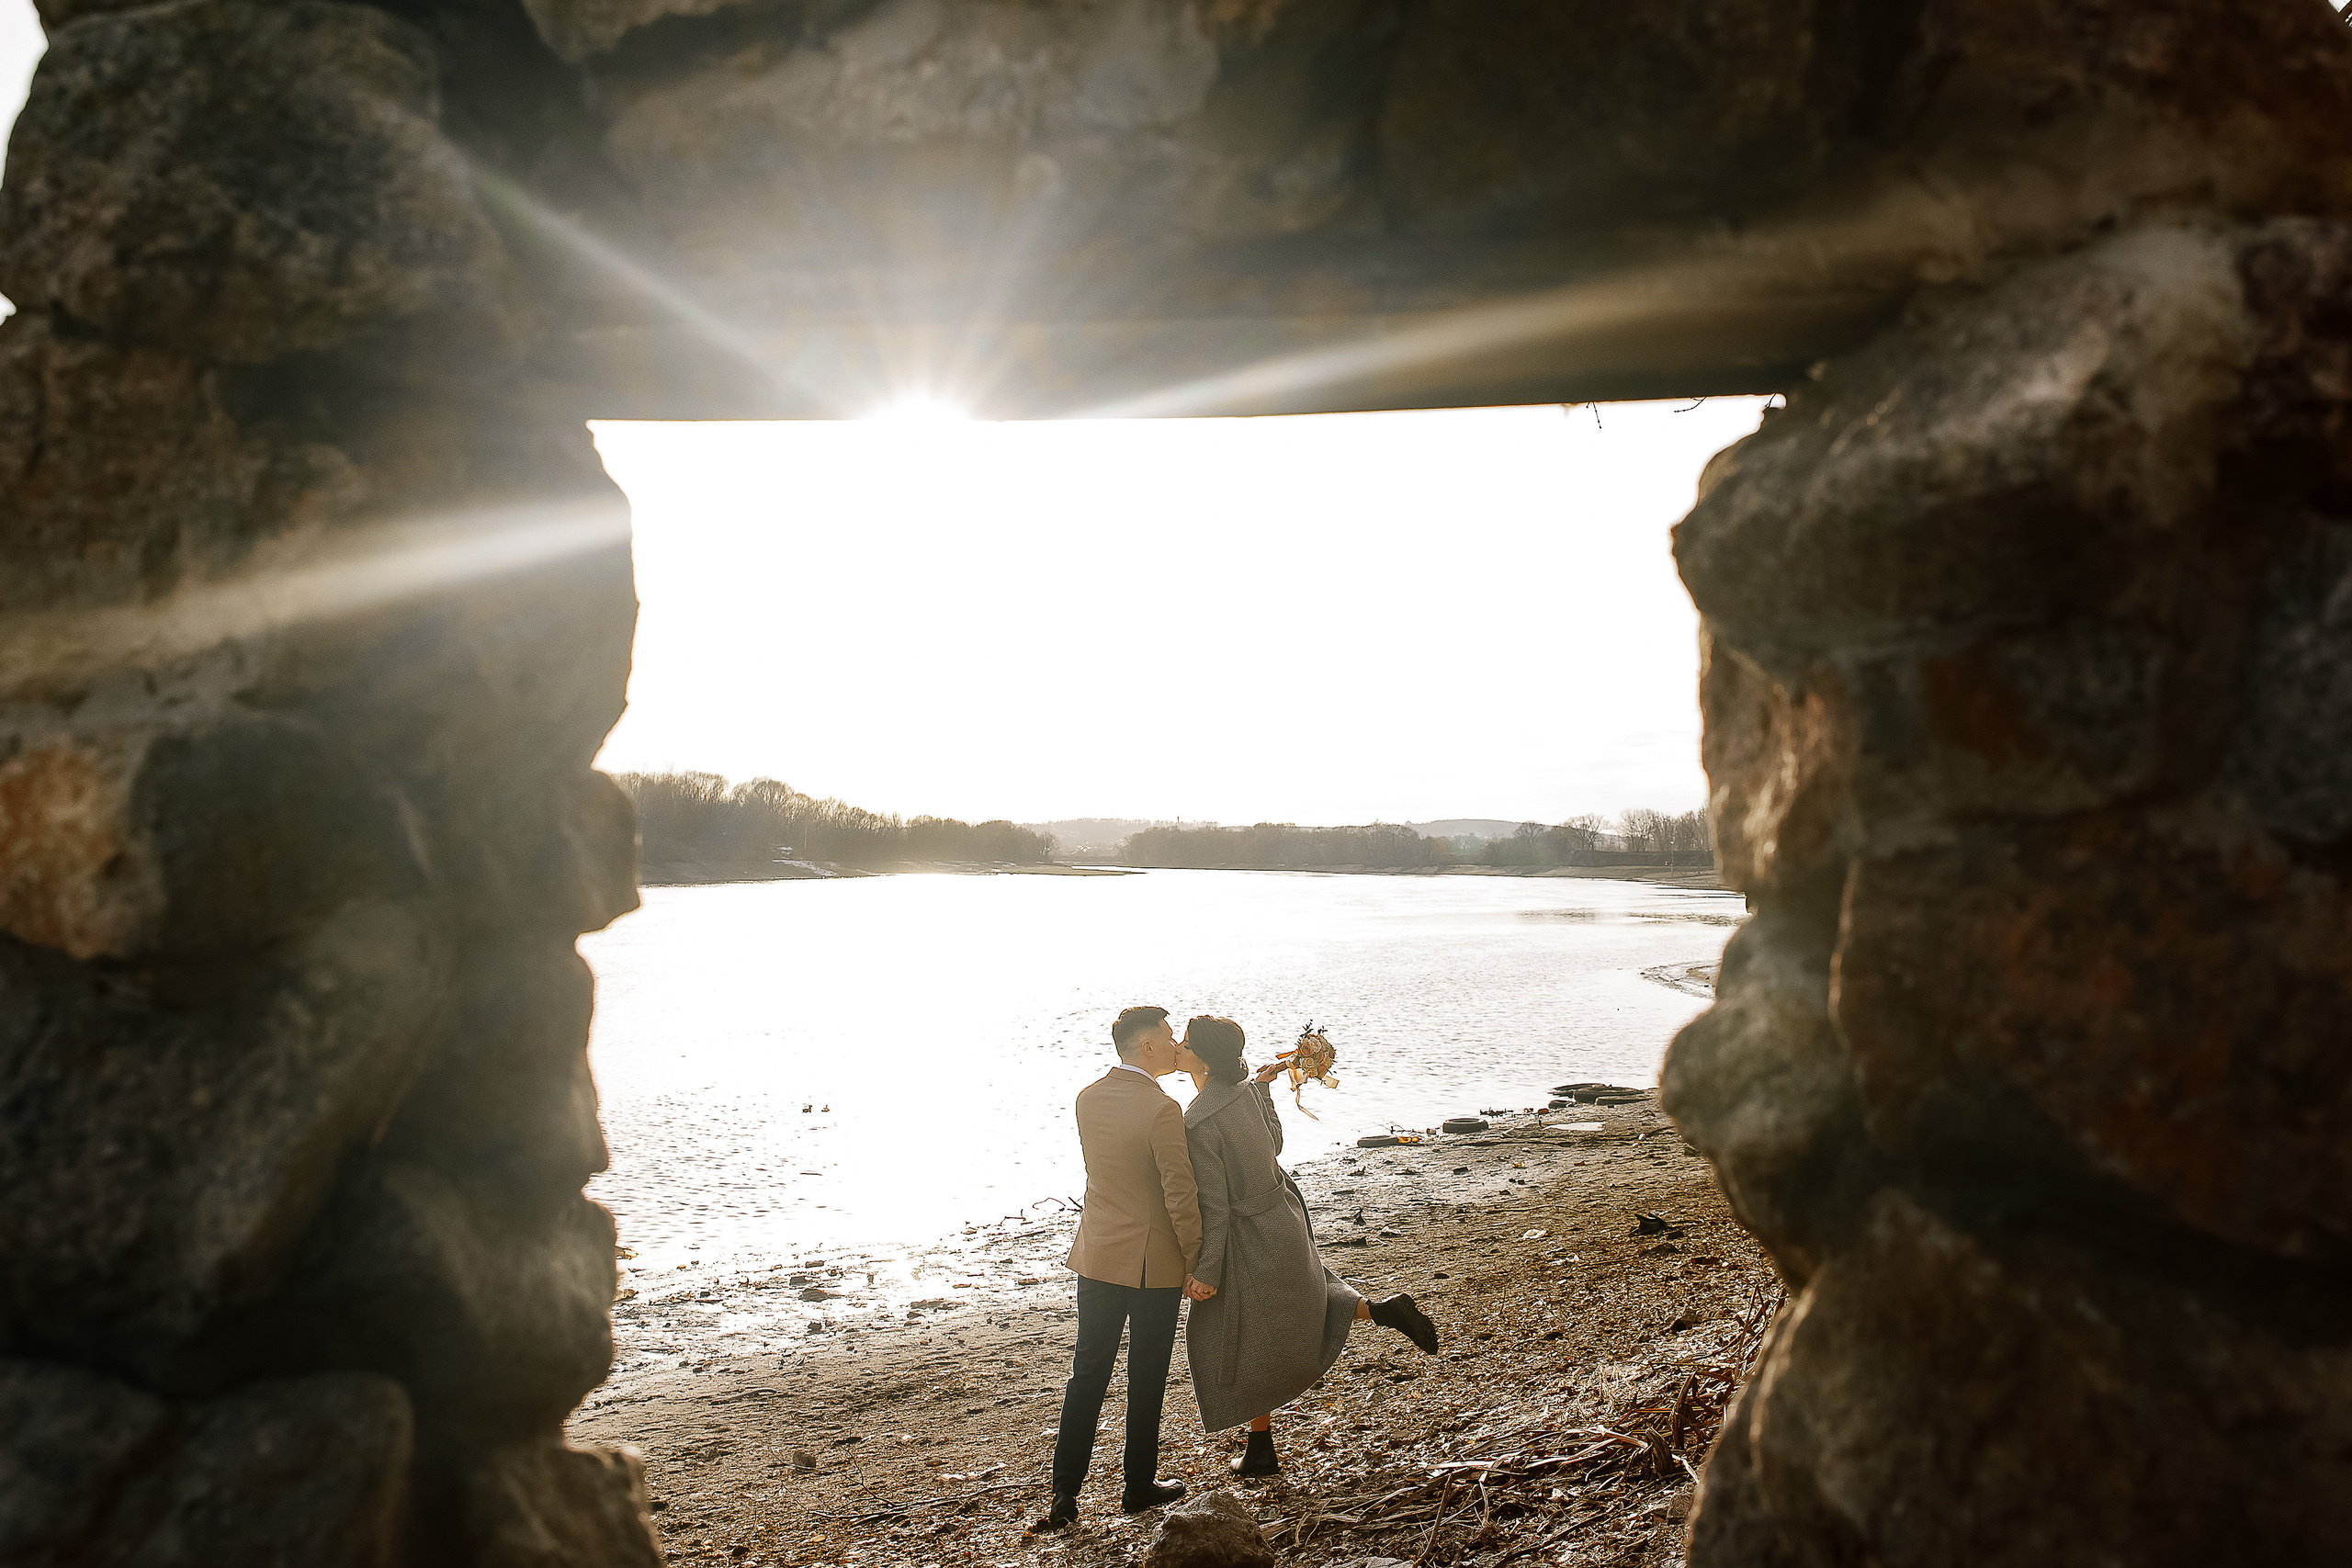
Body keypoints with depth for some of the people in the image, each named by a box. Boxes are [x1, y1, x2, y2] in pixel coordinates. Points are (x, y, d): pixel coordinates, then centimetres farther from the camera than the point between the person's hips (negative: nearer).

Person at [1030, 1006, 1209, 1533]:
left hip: (1096, 1256, 6)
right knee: (1146, 1378, 11)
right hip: (1154, 1263, -6)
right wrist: (1196, 1261, -8)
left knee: (1087, 1372, 12)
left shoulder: (1088, 1098, 1)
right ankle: (1140, 1486, 24)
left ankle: (1064, 1494, 14)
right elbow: (1180, 1197, -20)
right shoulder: (1162, 1110, -20)